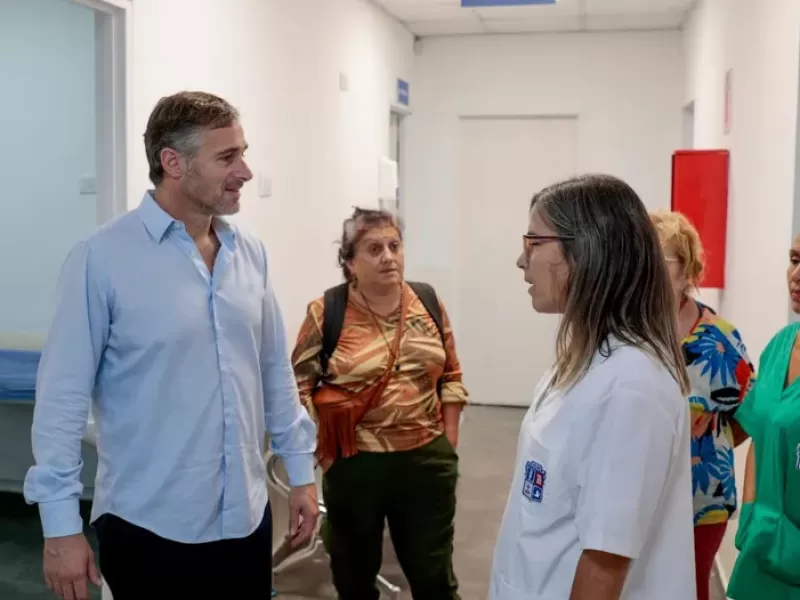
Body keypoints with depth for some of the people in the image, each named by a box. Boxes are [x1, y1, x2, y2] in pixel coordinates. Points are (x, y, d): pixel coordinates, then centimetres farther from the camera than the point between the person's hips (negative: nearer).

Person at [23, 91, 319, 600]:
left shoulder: (251, 254, 2)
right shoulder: (102, 259, -13)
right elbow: (62, 396, -11)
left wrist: (301, 469, 10)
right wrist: (62, 524, -11)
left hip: (246, 518, 5)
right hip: (149, 529, -4)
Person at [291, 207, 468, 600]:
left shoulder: (428, 302, 2)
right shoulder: (326, 313, -10)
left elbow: (450, 376, 9)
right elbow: (297, 386, -5)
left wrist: (449, 441, 6)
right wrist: (320, 450, -8)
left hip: (426, 460, 2)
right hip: (354, 466, -2)